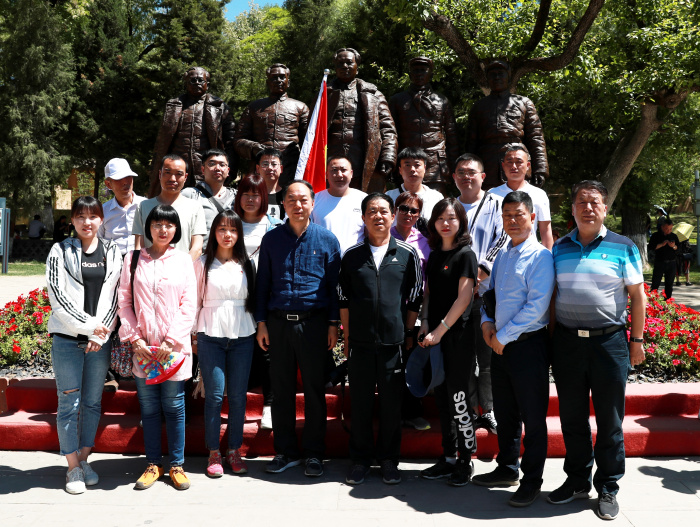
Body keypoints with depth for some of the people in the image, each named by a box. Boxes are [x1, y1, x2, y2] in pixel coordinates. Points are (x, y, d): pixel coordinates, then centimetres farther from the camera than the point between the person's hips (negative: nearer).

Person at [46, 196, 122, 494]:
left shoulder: (112, 253, 8)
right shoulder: (60, 252, 2)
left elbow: (116, 298, 5)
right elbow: (58, 297, -6)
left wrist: (101, 333, -6)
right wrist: (88, 325, -11)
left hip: (101, 339, 2)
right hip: (67, 339, -2)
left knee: (93, 402, 8)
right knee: (69, 403, 0)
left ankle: (84, 460, 21)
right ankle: (73, 467, 10)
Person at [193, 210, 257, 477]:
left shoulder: (246, 264, 10)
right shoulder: (203, 263, 5)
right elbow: (195, 300, 7)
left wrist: (258, 328, 9)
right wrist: (192, 334, 5)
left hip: (242, 336, 2)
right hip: (210, 336, -1)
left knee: (238, 395, 3)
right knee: (214, 395, -2)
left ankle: (234, 450, 16)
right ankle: (213, 453, 10)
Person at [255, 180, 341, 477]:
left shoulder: (327, 240, 2)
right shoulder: (271, 240, 6)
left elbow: (334, 285, 4)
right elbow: (262, 283, 9)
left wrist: (333, 324, -1)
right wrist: (261, 323, 4)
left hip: (314, 322, -1)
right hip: (279, 322, 2)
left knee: (315, 389, 5)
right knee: (281, 388, 8)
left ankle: (313, 453, 18)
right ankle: (285, 451, 22)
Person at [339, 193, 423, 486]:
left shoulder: (408, 254, 3)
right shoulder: (352, 256, 6)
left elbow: (415, 299, 5)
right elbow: (343, 299, 8)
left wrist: (408, 333, 2)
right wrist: (347, 336, 6)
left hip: (394, 341, -1)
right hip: (360, 343, 1)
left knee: (391, 403, 7)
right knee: (360, 403, 8)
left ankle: (388, 459, 22)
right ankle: (360, 459, 22)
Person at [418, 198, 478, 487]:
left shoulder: (465, 254, -7)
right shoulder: (434, 256, 13)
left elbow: (464, 297, -13)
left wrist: (440, 330, -15)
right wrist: (425, 324, 1)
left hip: (457, 335, -6)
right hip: (435, 335, 7)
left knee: (458, 398, -2)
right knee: (442, 399, 11)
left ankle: (466, 461, 11)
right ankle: (448, 458, 21)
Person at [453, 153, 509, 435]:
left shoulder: (497, 205, 4)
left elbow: (504, 241, -6)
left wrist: (479, 272, -15)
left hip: (488, 293, -3)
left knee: (488, 355, -1)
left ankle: (489, 410, 12)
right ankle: (468, 412, 17)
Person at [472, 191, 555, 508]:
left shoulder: (540, 256, -11)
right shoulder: (501, 255, 12)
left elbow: (537, 305, -19)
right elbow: (489, 291, 21)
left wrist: (504, 336, -15)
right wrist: (487, 322, 2)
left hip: (528, 345, -7)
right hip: (500, 344, 7)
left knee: (532, 417, 5)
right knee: (504, 413, 18)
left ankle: (531, 481, 18)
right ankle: (507, 468, 34)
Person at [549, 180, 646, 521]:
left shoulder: (623, 247, 1)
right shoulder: (560, 249, 8)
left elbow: (637, 296, 3)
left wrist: (637, 340, -1)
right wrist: (552, 337, 8)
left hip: (609, 341, -2)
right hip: (567, 342, 3)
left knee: (609, 420, 6)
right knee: (572, 417, 11)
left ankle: (608, 488, 21)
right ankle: (577, 481, 27)